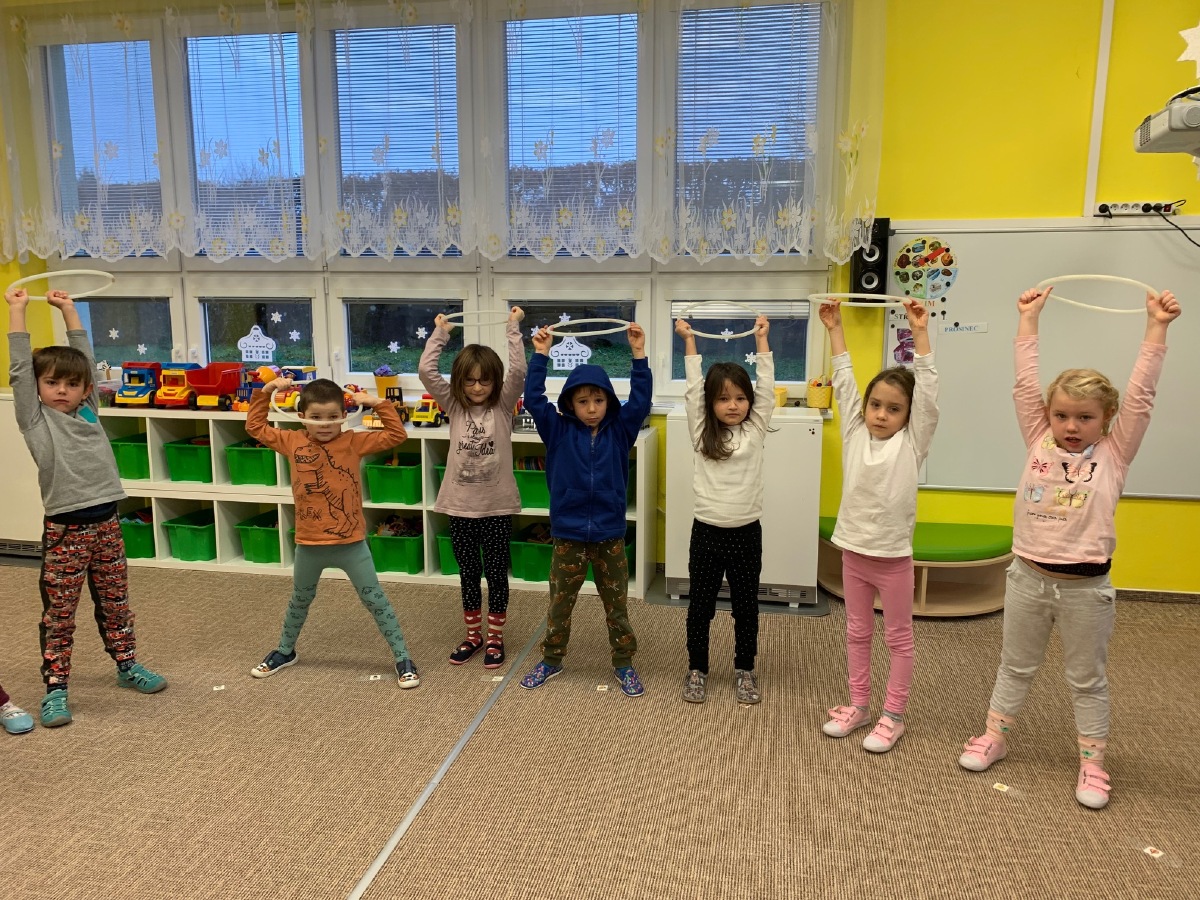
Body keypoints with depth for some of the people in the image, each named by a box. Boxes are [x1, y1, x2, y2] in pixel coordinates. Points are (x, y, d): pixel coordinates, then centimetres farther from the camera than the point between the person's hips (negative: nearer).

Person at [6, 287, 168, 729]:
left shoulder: (89, 410, 9)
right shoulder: (35, 419, -1)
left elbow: (86, 358, 13)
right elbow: (19, 368, -6)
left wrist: (68, 308, 17)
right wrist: (16, 310, -3)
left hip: (106, 523, 4)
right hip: (64, 530, -4)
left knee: (115, 604, 16)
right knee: (59, 614, 4)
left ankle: (127, 665, 30)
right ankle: (55, 688, 13)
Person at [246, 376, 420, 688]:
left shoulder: (353, 442, -10)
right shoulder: (292, 442, -2)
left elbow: (397, 435, -12)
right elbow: (255, 427, 10)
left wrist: (378, 403, -19)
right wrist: (265, 392, 0)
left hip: (351, 544, -3)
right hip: (309, 545, 3)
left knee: (376, 601, 4)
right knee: (300, 601, 26)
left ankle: (403, 659, 11)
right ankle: (285, 652, 48)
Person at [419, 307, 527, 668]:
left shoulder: (503, 406, -2)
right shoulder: (454, 406, 2)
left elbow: (519, 372, -17)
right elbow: (425, 371, -6)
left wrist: (513, 330, -15)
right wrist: (440, 333, -2)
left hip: (497, 505, -2)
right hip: (460, 505, 2)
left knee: (496, 573, 8)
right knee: (468, 574, 14)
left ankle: (495, 638, 22)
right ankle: (473, 636, 28)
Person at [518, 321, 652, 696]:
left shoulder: (619, 431, -2)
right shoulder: (559, 431, -2)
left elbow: (641, 401, -12)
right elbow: (533, 399, -10)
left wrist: (639, 355, -18)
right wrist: (540, 355, -14)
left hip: (610, 536, 0)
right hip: (568, 536, 0)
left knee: (617, 606, 11)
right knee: (559, 606, 13)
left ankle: (624, 664, 27)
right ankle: (551, 659, 32)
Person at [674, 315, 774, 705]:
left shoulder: (755, 431, 1)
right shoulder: (701, 432, 0)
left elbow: (766, 387, -1)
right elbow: (692, 387, -3)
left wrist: (761, 340, 1)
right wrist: (689, 341, -2)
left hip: (746, 533, 1)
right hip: (707, 532, 0)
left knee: (746, 608, 12)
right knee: (700, 607, 9)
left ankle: (744, 670, 28)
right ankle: (697, 670, 25)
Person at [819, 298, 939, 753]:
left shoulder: (912, 442, -7)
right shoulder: (855, 434, 0)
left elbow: (928, 389, -14)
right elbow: (844, 381, -1)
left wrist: (920, 332, -18)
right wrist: (834, 329, -2)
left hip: (894, 556, -3)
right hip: (854, 551, 4)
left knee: (898, 637, 9)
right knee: (857, 633, 15)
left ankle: (893, 716, 20)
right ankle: (858, 705, 28)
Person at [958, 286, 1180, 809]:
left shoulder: (1113, 453, -5)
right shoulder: (1039, 443, -1)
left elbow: (1140, 397, -11)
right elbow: (1025, 384, -2)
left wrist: (1156, 327, -13)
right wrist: (1029, 319, -1)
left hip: (1085, 587, -2)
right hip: (1028, 577, 2)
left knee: (1087, 679, 13)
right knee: (1015, 666, 18)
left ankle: (1092, 763, 27)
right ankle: (994, 737, 33)